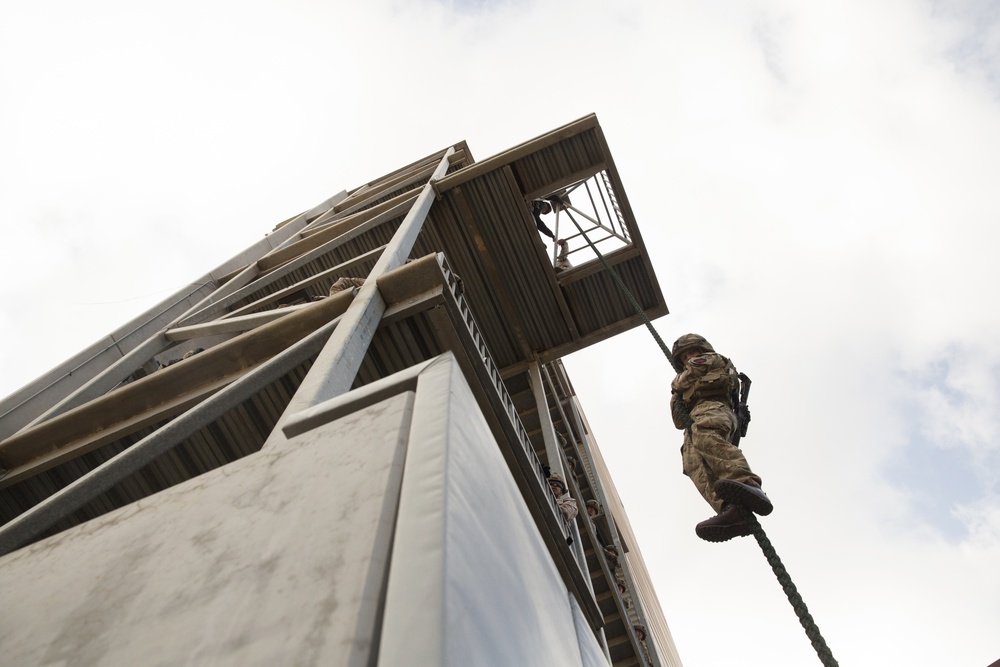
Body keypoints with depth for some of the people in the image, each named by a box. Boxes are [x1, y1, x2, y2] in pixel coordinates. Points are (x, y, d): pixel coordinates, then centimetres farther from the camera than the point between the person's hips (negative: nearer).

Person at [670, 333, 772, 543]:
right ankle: (732, 511, -55)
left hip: (713, 407, -5)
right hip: (694, 426, 5)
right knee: (693, 463, -28)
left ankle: (748, 485, -61)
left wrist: (677, 384, 37)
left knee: (705, 435, -40)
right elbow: (679, 422, 39)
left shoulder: (714, 360, 30)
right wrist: (676, 397, 32)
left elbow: (682, 382, 17)